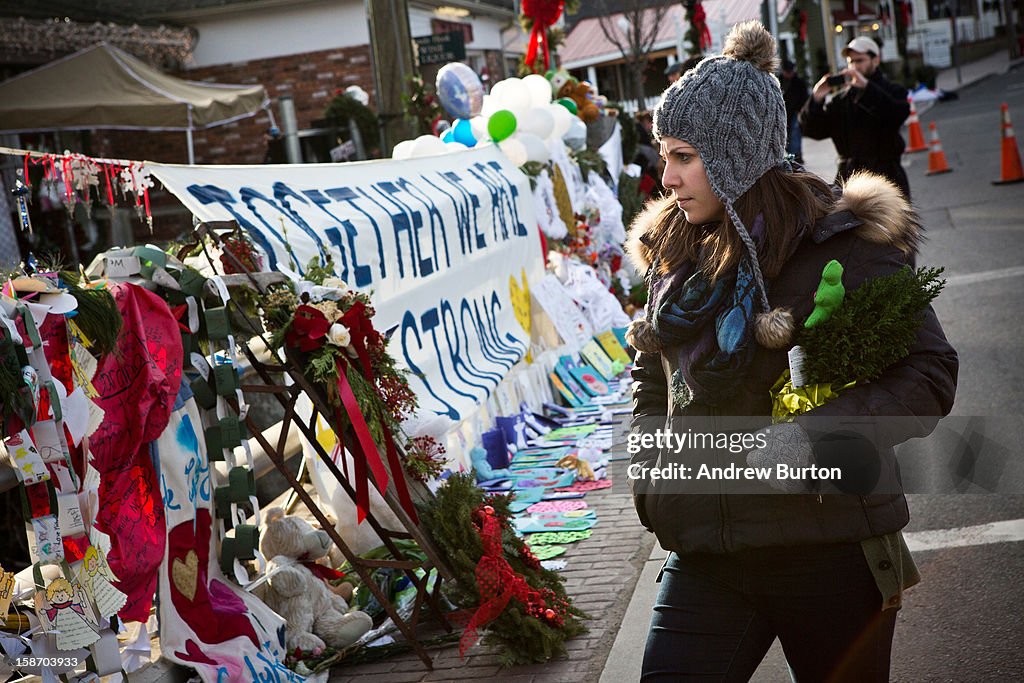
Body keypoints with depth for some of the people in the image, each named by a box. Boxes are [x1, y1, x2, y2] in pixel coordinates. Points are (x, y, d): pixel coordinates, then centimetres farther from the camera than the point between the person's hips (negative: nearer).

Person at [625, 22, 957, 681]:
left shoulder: (844, 242, -9)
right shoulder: (672, 253, 7)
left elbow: (930, 374, -10)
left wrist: (814, 435, -22)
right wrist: (650, 473, 5)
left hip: (830, 548, -4)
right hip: (706, 556, 4)